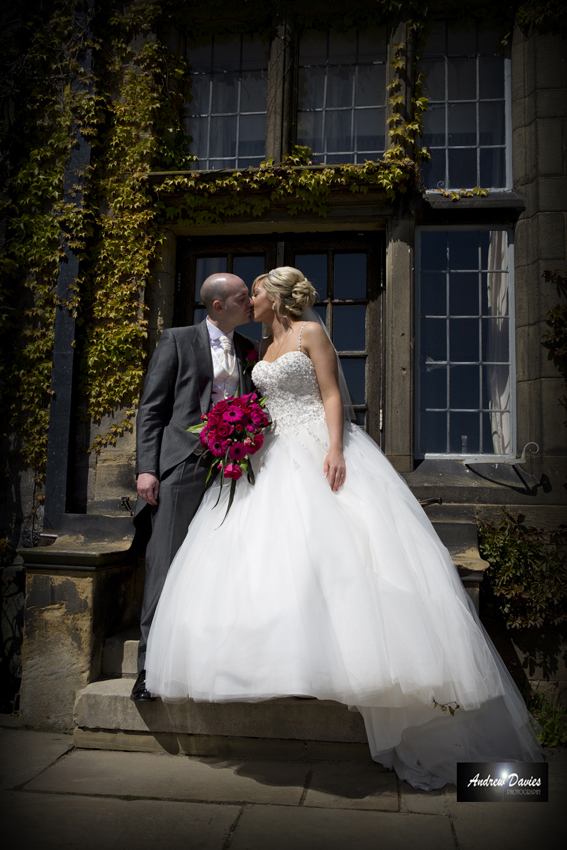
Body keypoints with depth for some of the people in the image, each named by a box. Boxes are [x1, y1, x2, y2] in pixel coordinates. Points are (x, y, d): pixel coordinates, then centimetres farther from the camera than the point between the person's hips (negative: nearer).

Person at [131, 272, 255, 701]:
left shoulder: (248, 349, 18)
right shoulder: (178, 340, 6)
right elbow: (151, 408, 2)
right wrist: (147, 468, -8)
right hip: (184, 464, -4)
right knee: (167, 563, -4)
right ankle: (150, 666, 4)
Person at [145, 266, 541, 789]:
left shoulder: (310, 333, 1)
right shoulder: (264, 348, 21)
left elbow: (331, 395, -8)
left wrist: (335, 448, -20)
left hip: (319, 452, -8)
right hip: (275, 460, 8)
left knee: (339, 544, -15)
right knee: (264, 548, -3)